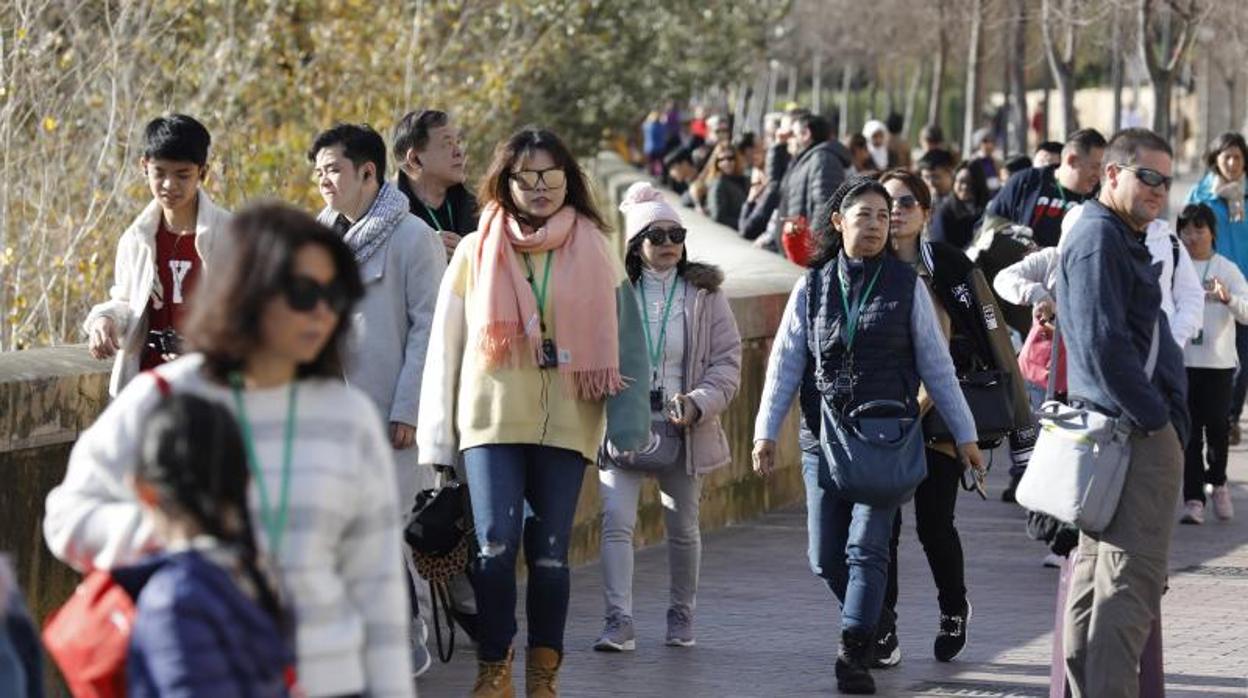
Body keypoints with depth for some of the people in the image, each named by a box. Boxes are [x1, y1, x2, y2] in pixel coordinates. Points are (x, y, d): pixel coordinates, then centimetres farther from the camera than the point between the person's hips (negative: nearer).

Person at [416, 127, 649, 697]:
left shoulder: (594, 251, 6)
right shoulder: (476, 251, 5)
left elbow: (623, 340, 5)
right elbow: (446, 344, 7)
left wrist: (629, 425, -3)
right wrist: (439, 436, 5)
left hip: (566, 422, 1)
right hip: (493, 418, -1)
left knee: (550, 550, 3)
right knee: (496, 545, -11)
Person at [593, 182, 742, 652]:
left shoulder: (704, 295, 0)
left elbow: (727, 361, -1)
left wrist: (698, 403, -16)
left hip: (684, 428, 1)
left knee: (683, 526, 12)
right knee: (616, 521, -14)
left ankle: (681, 616, 28)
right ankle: (619, 622, -15)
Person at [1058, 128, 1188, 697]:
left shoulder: (1123, 239, 20)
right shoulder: (1099, 239, -13)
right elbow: (1104, 343, -22)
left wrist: (1167, 417, 16)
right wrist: (1156, 420, -17)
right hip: (1132, 434, -11)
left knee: (1095, 569, 13)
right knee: (1132, 574, -13)